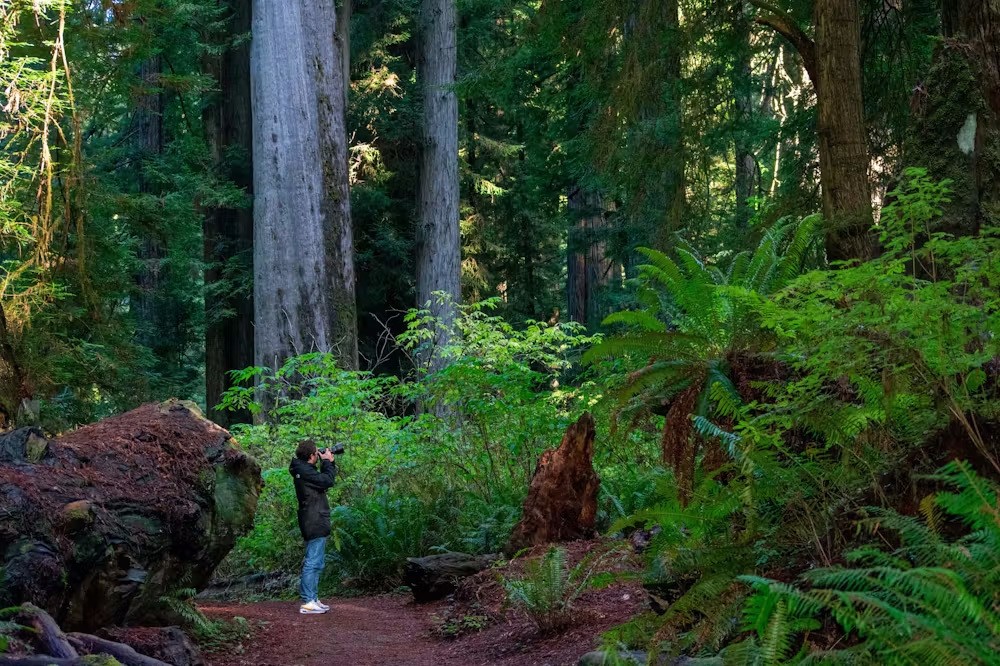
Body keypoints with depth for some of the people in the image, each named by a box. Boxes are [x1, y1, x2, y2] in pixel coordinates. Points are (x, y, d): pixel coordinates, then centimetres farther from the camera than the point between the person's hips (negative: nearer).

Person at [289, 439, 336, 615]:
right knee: (313, 562, -10)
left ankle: (312, 598, 22)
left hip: (315, 524, 11)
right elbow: (327, 481, -22)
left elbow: (324, 480, 20)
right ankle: (307, 603, -10)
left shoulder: (304, 469, 15)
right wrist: (327, 462, -8)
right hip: (315, 523, -11)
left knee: (316, 562, 17)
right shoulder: (305, 471, -17)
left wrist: (328, 463, 11)